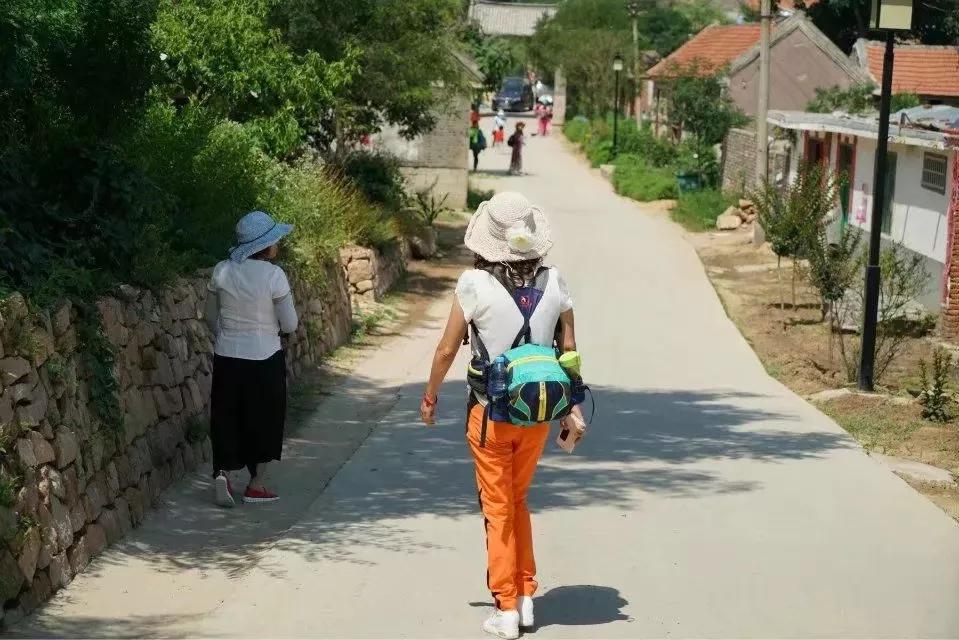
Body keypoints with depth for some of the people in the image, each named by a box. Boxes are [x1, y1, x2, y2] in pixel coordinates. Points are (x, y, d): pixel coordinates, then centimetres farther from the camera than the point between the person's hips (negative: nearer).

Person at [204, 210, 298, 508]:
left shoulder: (222, 272, -3)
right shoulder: (273, 275, -15)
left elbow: (212, 318, 8)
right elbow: (289, 324, -10)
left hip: (227, 357, 3)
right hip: (264, 358, -3)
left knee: (226, 417, 14)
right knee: (264, 420, 13)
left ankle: (222, 473, -4)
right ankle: (256, 485, 18)